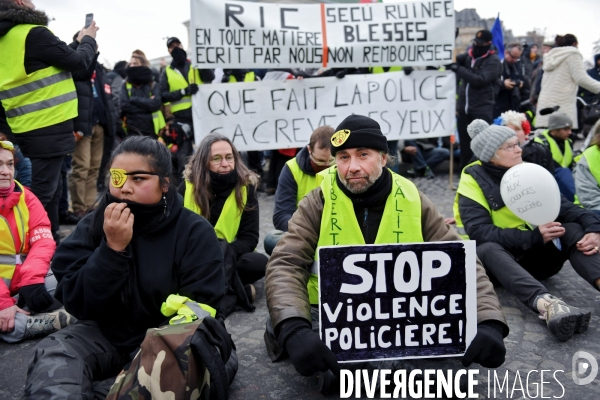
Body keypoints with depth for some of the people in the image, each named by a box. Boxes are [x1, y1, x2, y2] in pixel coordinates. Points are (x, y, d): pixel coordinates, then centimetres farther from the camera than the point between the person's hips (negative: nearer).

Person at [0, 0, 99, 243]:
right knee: (43, 190, -5)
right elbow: (79, 62, -8)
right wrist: (88, 40, 11)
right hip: (49, 126, -8)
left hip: (25, 128, 8)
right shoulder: (33, 33, -13)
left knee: (50, 187, 17)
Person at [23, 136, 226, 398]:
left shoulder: (195, 232, -11)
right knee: (53, 352, -25)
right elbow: (76, 303, -10)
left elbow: (200, 310, -13)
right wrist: (112, 249, -23)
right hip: (106, 334, 3)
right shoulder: (92, 226, -3)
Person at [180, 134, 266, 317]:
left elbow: (250, 237, -8)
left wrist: (225, 253, -27)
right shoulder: (188, 186, -4)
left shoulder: (245, 186, -5)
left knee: (260, 262, -30)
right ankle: (242, 293, -27)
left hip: (227, 259, 0)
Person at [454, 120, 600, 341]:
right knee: (487, 248, -36)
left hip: (533, 256, 5)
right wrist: (534, 237, -32)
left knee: (574, 229, -18)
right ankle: (546, 304, -58)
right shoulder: (473, 181, -12)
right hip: (495, 260, -4)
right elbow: (479, 233, -25)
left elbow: (564, 208, -6)